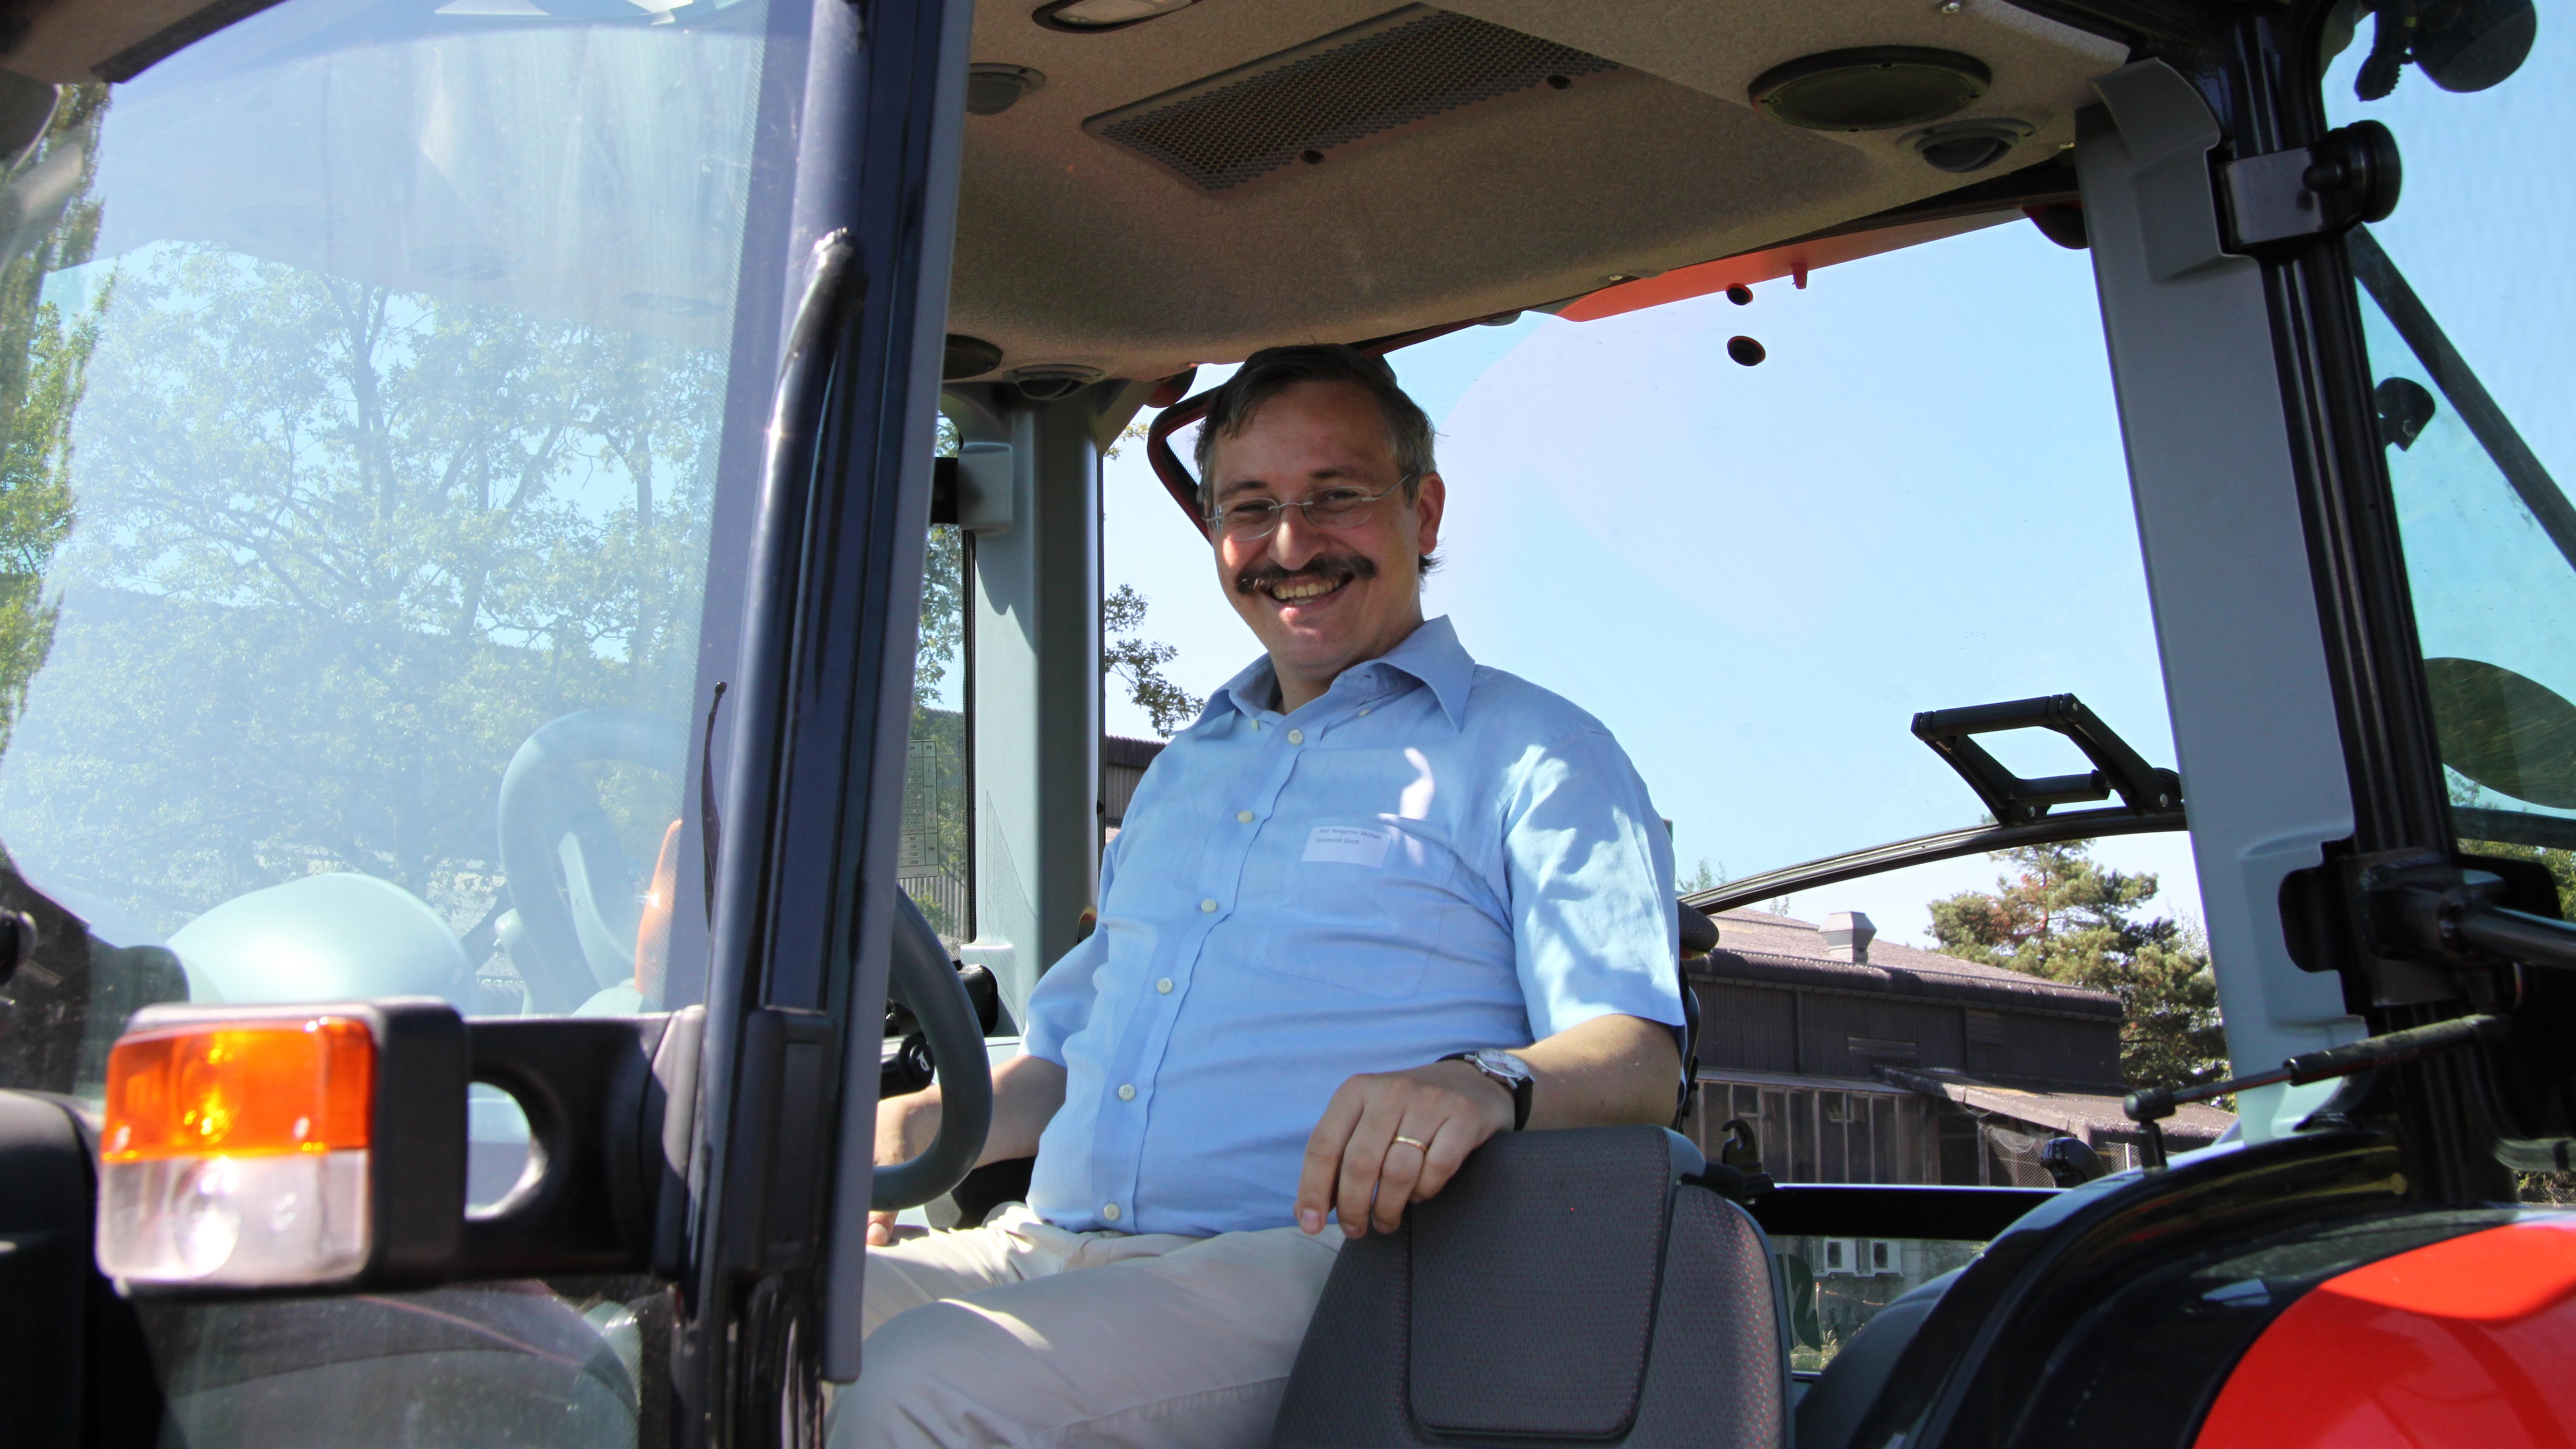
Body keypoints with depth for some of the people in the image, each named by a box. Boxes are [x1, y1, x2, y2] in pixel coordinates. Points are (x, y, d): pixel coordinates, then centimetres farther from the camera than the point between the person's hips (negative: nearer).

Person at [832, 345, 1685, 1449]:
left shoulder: (1535, 757, 5)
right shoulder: (1187, 770, 26)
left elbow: (1638, 1058, -8)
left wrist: (1487, 1081, -31)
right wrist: (895, 1131, 8)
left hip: (1300, 1261, -6)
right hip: (1044, 1245, 6)